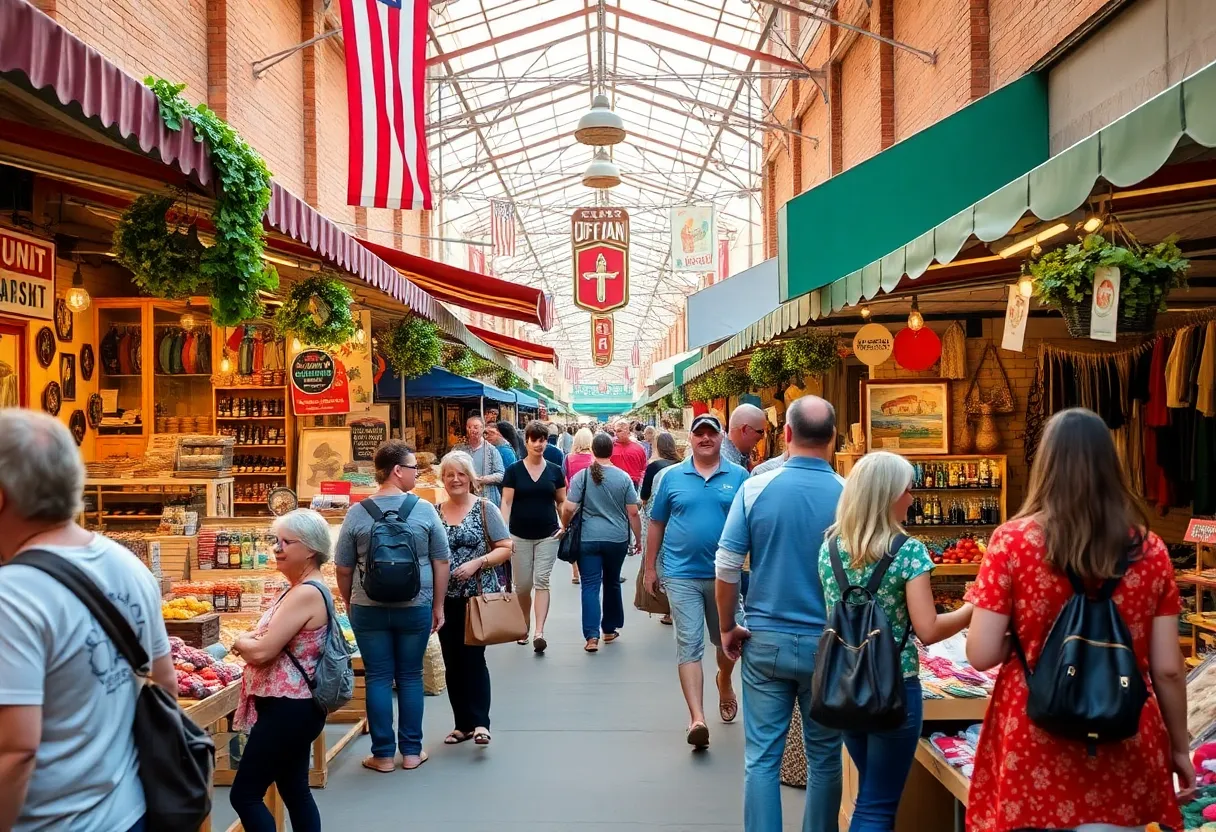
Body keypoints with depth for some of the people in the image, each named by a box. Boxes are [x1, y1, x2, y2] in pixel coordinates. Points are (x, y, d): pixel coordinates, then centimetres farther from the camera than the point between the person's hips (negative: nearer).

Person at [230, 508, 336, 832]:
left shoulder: (306, 593, -22)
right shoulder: (308, 589, 11)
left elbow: (262, 652, -25)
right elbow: (279, 642, 17)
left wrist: (240, 641, -4)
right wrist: (251, 639, -4)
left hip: (288, 709, -10)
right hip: (296, 705, 10)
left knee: (245, 794, -1)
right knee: (295, 790, 17)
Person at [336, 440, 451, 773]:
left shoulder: (357, 513, -5)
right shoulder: (424, 510, -8)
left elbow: (344, 569, 1)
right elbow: (442, 562, -2)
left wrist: (350, 604, 16)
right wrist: (438, 606, 9)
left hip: (369, 609, 0)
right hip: (415, 608, 0)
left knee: (378, 679, 9)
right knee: (410, 677, 12)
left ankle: (383, 754, 16)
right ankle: (411, 751, 21)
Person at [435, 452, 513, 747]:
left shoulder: (485, 509, -4)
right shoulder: (434, 512, 6)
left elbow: (506, 548, -5)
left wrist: (477, 563, -19)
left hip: (479, 596, -4)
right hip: (446, 598, 4)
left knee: (473, 657, -7)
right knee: (452, 662, 9)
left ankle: (480, 722, -1)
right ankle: (462, 723, 19)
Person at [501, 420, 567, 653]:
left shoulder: (555, 471, 4)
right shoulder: (514, 470, -1)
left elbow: (561, 502, 12)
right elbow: (506, 502, -4)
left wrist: (565, 524, -2)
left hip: (548, 535, 0)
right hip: (520, 536, 0)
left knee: (541, 581, -8)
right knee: (522, 585, 7)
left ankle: (539, 632, -11)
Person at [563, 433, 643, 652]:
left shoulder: (582, 476, -5)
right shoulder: (623, 477, -2)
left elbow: (569, 509, -8)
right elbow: (633, 513, -1)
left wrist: (565, 527, 11)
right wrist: (638, 538, 10)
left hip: (588, 539, -1)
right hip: (617, 538, 2)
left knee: (590, 586, 1)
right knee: (612, 583, 18)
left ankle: (592, 636, -8)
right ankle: (609, 630, 29)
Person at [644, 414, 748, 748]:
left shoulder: (739, 476, 0)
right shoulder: (672, 476, 2)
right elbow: (657, 524, 8)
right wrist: (650, 567, 7)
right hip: (682, 574, -1)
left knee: (727, 640, 18)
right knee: (689, 645, -6)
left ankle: (724, 682, 48)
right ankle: (697, 719, -7)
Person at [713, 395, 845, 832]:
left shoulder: (756, 488, -8)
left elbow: (726, 567, -7)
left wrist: (728, 627, 7)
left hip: (765, 639, 0)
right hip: (828, 644, 0)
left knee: (762, 757, 8)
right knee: (824, 757, 15)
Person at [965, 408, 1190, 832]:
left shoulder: (1013, 541, -11)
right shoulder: (1150, 550, -3)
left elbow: (981, 654, -12)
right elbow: (1168, 670, 0)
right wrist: (1180, 747, 14)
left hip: (1035, 749, -2)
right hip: (1124, 751, 3)